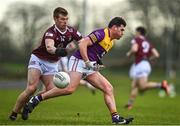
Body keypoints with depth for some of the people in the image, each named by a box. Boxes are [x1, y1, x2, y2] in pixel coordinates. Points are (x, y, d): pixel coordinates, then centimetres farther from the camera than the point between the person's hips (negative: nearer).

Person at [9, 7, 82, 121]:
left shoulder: (71, 31, -8)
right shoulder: (51, 32, -26)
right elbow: (49, 47, -45)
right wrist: (56, 51, -67)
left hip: (52, 64, 6)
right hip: (38, 60, -5)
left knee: (51, 90, -13)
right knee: (31, 89, -20)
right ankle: (14, 112, -5)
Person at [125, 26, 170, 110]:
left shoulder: (136, 40, 0)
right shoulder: (148, 43, 19)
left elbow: (134, 49, -20)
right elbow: (156, 55, 11)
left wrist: (129, 54, 1)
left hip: (140, 65, -8)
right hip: (146, 64, 8)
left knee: (143, 86, -16)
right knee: (134, 86, 12)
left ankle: (161, 85, -30)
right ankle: (130, 104, 9)